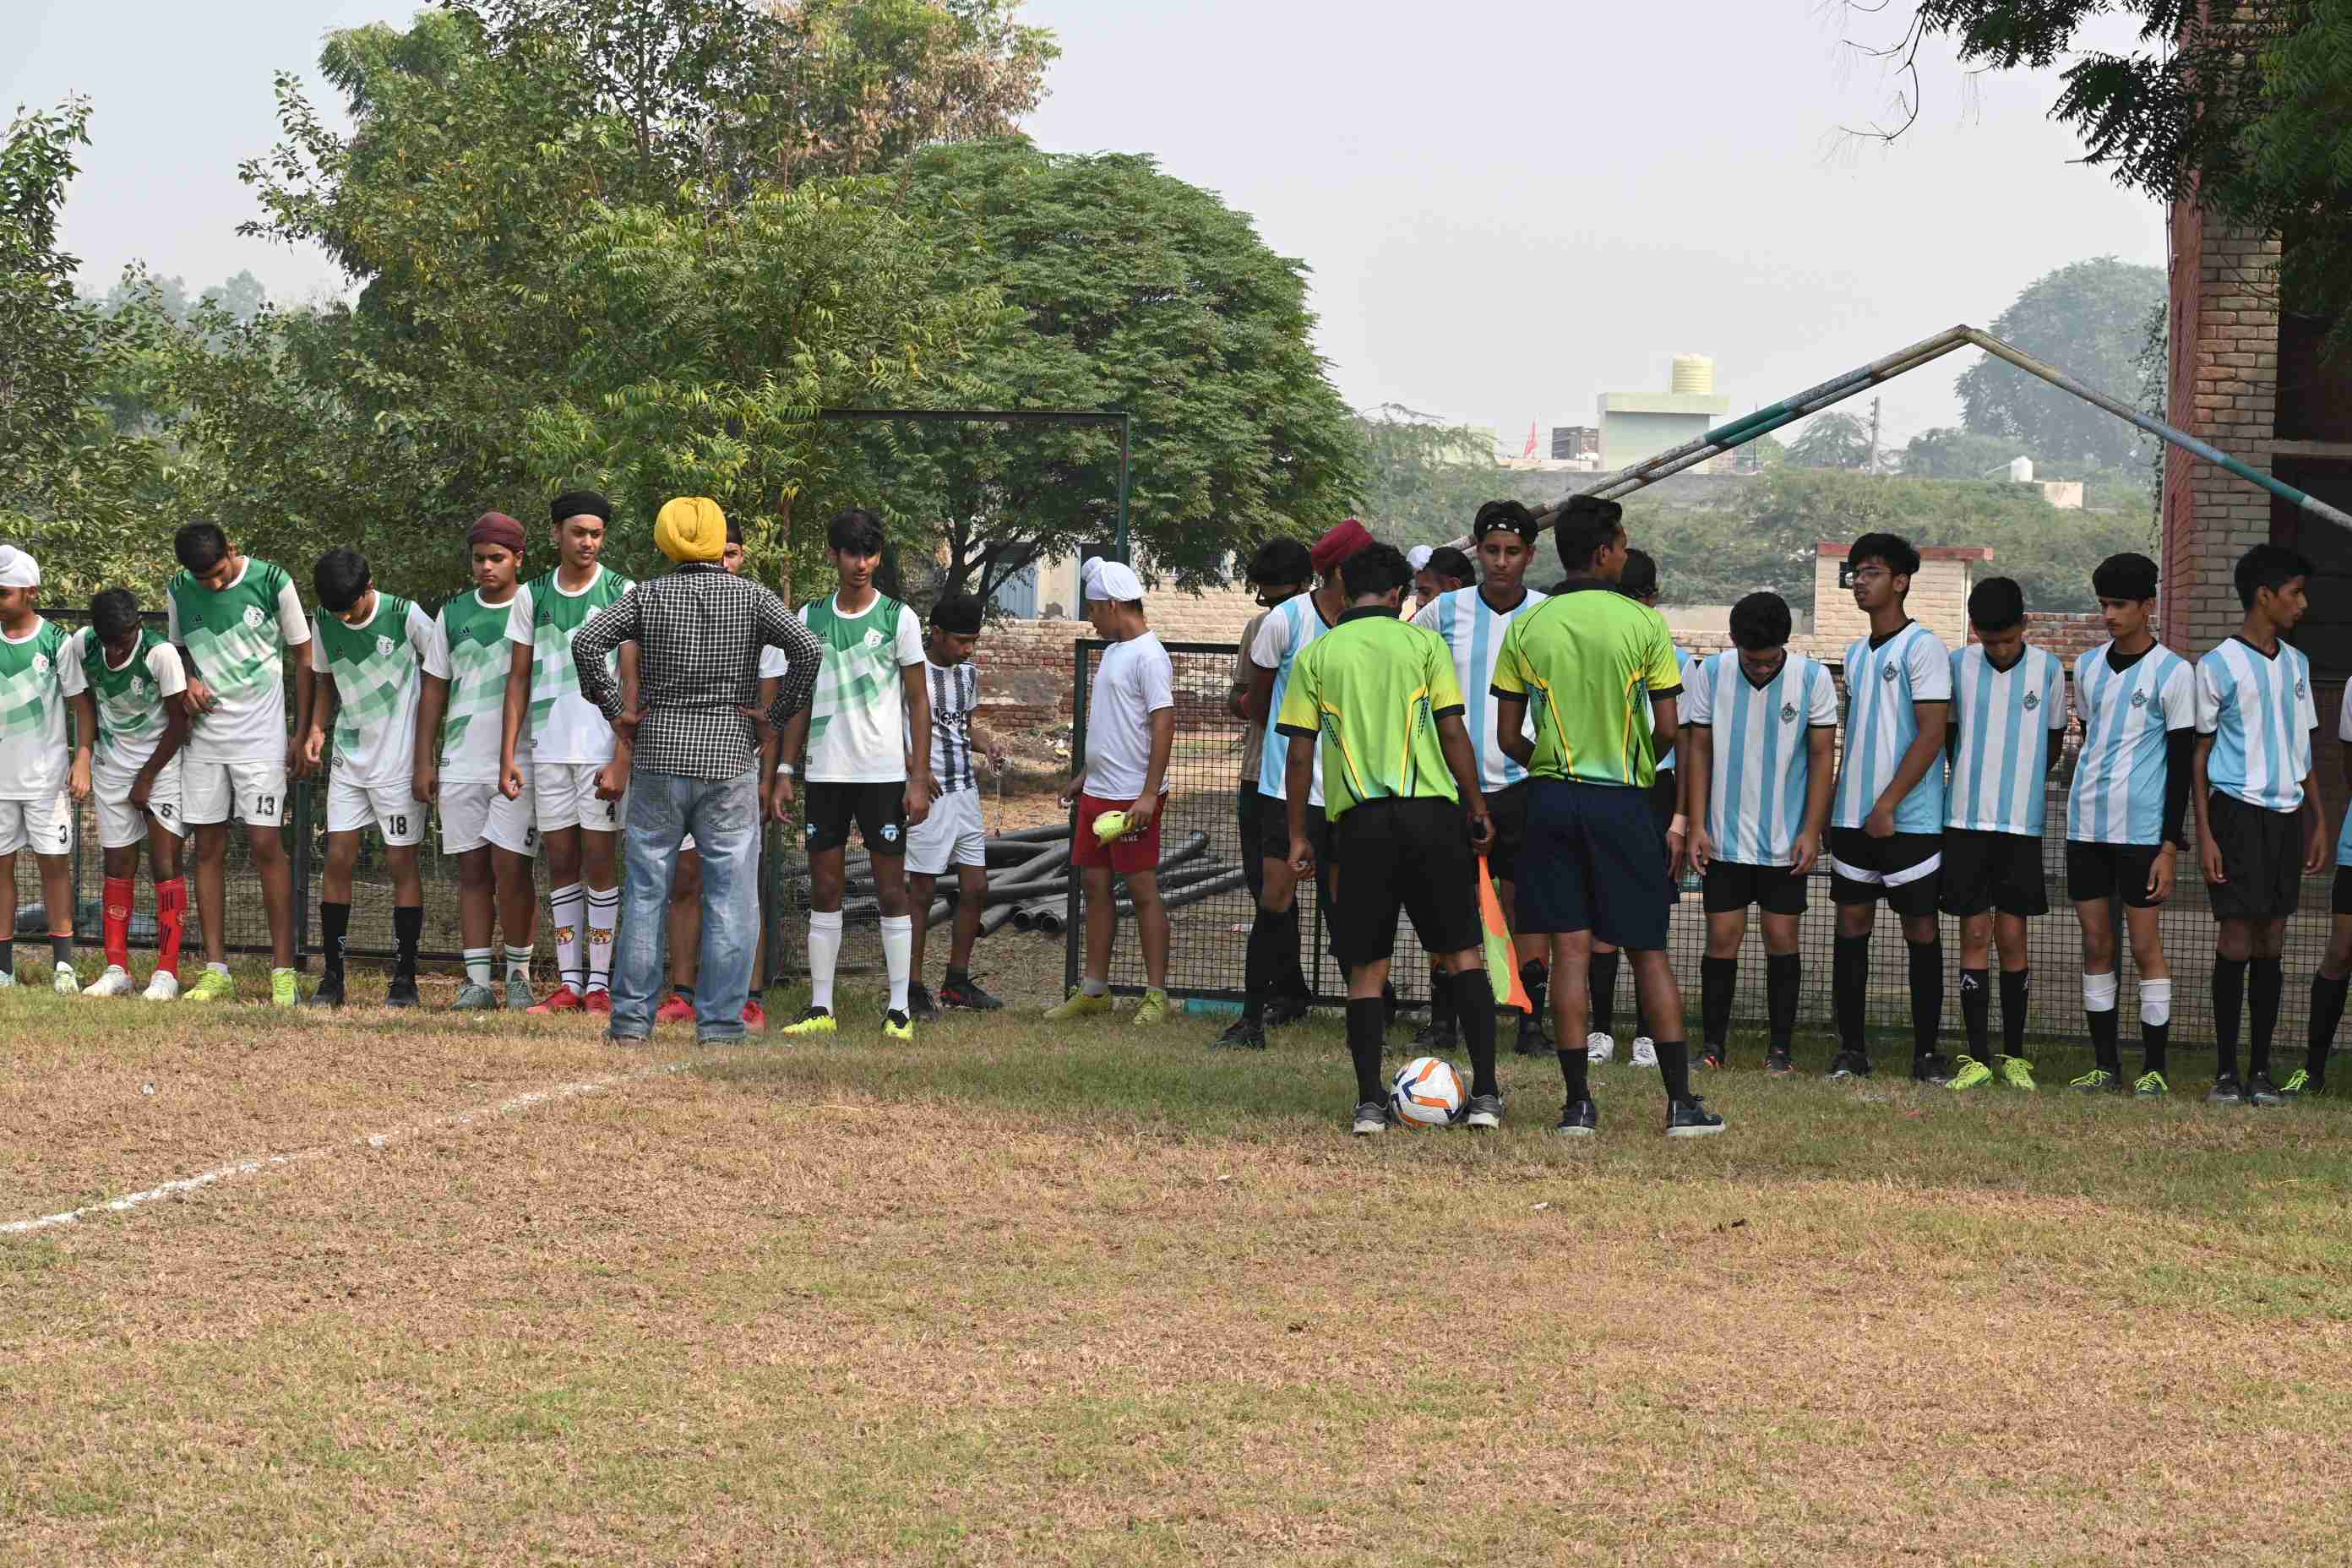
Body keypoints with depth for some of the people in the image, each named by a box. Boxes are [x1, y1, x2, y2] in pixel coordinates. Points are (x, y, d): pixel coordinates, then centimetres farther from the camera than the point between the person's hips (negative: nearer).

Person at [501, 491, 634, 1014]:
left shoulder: (622, 594, -1)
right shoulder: (531, 597, 9)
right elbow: (518, 680, 11)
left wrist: (622, 759, -13)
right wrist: (508, 756, 4)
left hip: (602, 748, -3)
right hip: (548, 750, 3)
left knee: (599, 863, -2)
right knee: (560, 863, 5)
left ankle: (599, 982, 3)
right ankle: (568, 982, 10)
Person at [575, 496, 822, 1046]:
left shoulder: (646, 596, 2)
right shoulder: (750, 596, 0)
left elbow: (586, 642, -10)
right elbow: (808, 649, -12)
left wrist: (614, 710, -1)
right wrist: (776, 714, -3)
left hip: (658, 759, 1)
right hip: (730, 759, -1)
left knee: (645, 892, 7)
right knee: (730, 894, 3)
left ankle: (632, 1017, 6)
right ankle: (719, 1021, 0)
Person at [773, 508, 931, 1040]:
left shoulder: (898, 618, -1)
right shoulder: (811, 617, 8)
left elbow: (918, 701, 1)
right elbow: (801, 700, 13)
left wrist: (919, 778, -5)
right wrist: (785, 771, 6)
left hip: (884, 773, -3)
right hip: (825, 772, 3)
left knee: (892, 890, -2)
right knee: (824, 889, 4)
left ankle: (898, 1009, 1)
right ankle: (820, 1006, 8)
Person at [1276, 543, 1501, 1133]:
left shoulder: (1316, 655, 7)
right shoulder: (1424, 642, 4)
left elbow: (1300, 751, 4)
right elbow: (1452, 731, 0)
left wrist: (1298, 835, 11)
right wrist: (1477, 809, 8)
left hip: (1359, 819, 1)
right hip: (1430, 808, -1)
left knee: (1366, 966, 8)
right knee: (1463, 953, 6)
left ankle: (1369, 1101, 3)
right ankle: (1485, 1093, 0)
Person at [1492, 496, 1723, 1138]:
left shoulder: (1526, 627, 1)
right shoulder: (1643, 623, -6)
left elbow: (1508, 735, 1)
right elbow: (1667, 729, -6)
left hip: (1551, 797, 2)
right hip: (1622, 800, -2)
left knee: (1570, 951, 3)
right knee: (1649, 952, 6)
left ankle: (1578, 1102, 0)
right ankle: (1681, 1101, 5)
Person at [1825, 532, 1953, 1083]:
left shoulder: (1922, 647, -8)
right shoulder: (1856, 654, 16)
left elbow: (1932, 732, -14)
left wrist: (1888, 804, -17)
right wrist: (1837, 805, 15)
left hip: (1909, 818, -7)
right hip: (1853, 815, 7)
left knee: (1921, 928, 0)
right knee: (1852, 924, 4)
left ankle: (1927, 1050, 4)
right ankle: (1851, 1048, 8)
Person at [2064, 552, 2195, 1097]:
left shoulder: (2173, 673, -6)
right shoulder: (2087, 666, 11)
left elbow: (2182, 765, -6)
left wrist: (2171, 847, -10)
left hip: (2141, 828, -5)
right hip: (2086, 826, 5)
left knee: (2145, 946, -3)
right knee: (2096, 945, 6)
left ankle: (2154, 1067, 2)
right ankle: (2105, 1064, 11)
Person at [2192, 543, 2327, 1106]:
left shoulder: (2296, 663, 14)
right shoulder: (2219, 666, -4)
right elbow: (2200, 753, -2)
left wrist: (2318, 821, 14)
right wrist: (2204, 834, -8)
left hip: (2287, 815, 5)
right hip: (2238, 811, -5)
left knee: (2272, 944, 5)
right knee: (2237, 942, -7)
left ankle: (2262, 1069, 9)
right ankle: (2226, 1071, -1)